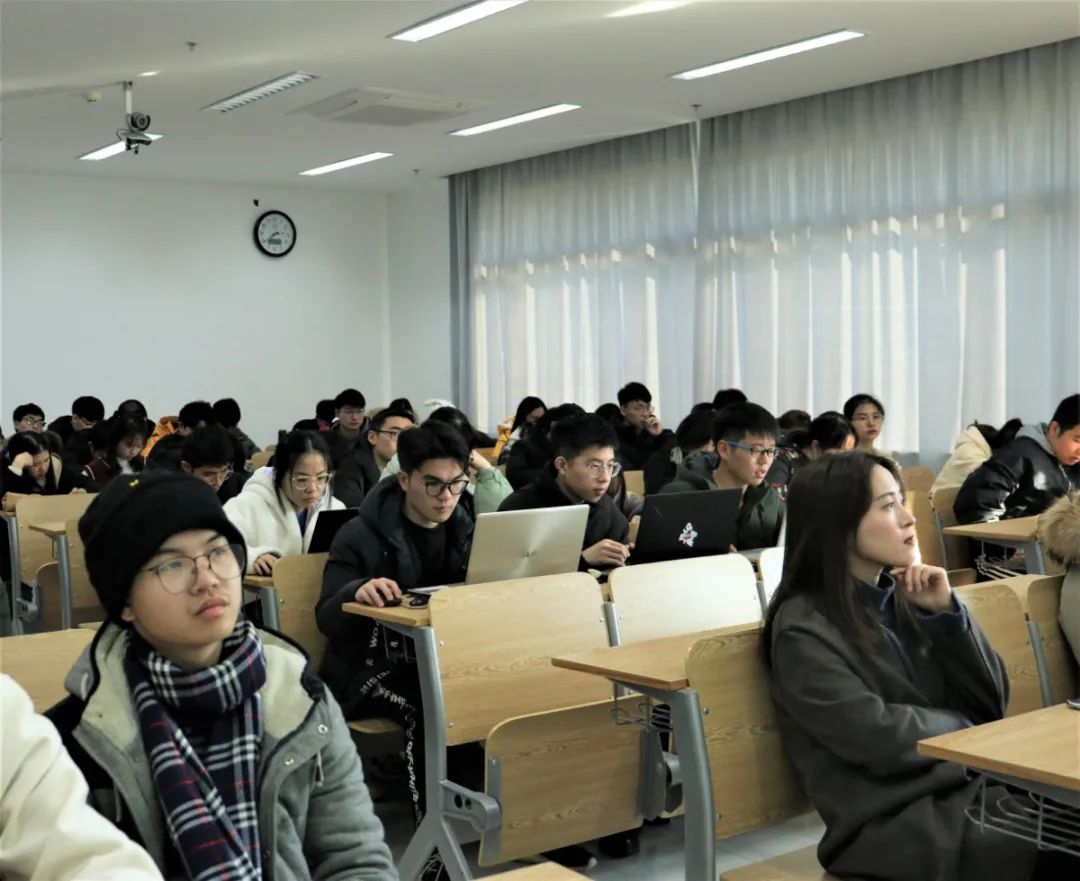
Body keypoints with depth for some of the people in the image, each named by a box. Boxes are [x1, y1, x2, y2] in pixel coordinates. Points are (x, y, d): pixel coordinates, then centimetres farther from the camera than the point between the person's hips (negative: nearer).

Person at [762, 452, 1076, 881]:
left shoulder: (902, 597, 10)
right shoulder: (804, 631, -10)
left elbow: (992, 701, 10)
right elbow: (880, 740, -18)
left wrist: (946, 612, -4)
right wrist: (962, 728, 0)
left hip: (967, 783, 7)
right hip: (890, 819, -7)